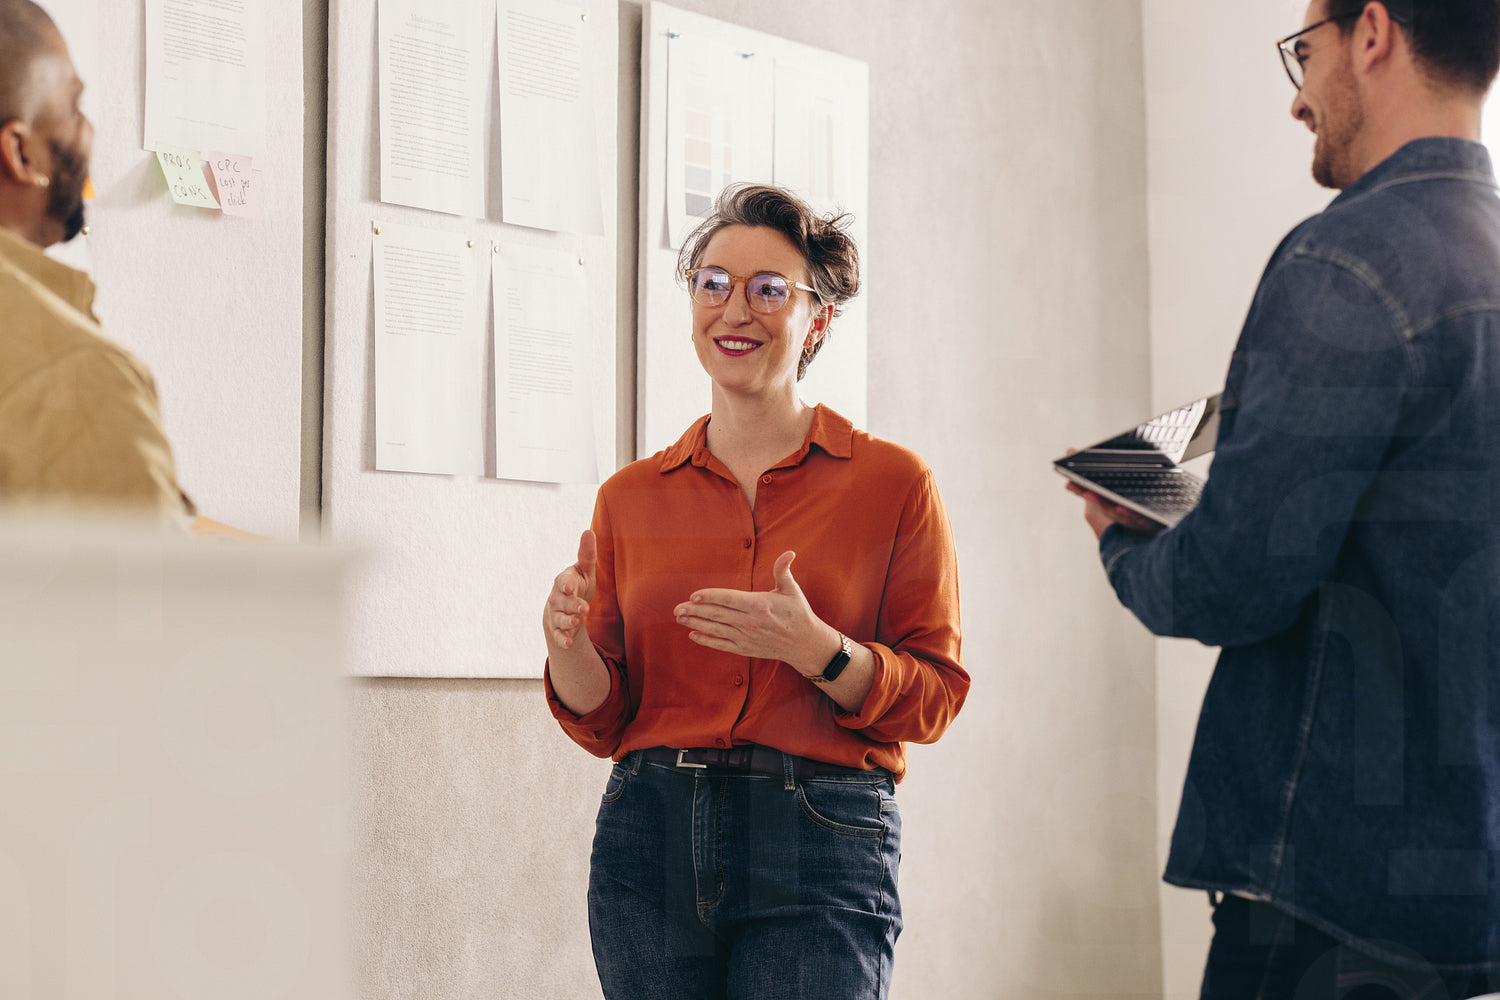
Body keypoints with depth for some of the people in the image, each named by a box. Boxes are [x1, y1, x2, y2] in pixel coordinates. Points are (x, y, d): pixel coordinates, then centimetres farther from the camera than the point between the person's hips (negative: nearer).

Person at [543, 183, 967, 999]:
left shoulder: (893, 483, 3)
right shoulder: (630, 497, 11)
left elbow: (934, 696, -1)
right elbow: (604, 719, 11)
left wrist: (813, 649, -17)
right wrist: (567, 646, -10)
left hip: (820, 848, -2)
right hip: (651, 839, 3)